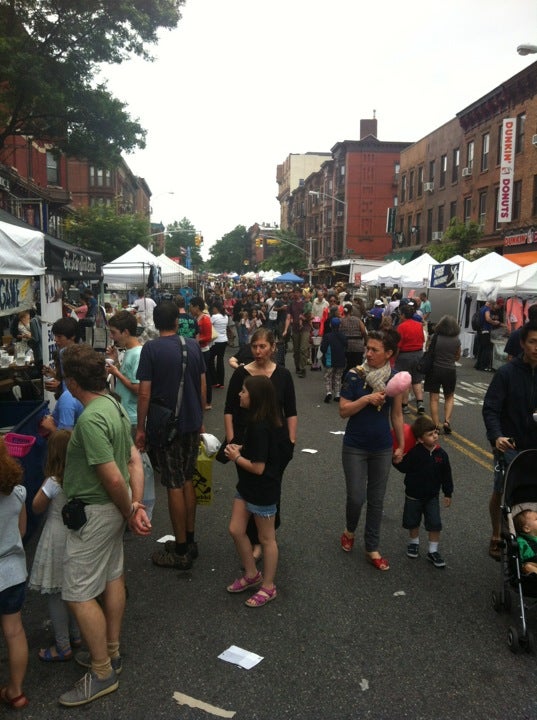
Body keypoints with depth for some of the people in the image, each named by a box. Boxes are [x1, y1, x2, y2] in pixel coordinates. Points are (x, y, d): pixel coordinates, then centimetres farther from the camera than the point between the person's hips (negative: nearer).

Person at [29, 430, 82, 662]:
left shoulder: (54, 483, -21)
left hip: (58, 539, -6)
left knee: (55, 593, 8)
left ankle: (63, 647, 18)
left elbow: (37, 507, -6)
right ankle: (76, 635, 36)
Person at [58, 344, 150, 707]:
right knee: (113, 577, 20)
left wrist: (129, 513, -11)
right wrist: (137, 506, -2)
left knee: (78, 593, 4)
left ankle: (102, 673, 17)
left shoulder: (90, 419, -28)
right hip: (112, 508, 10)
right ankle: (111, 652, 38)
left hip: (94, 511, -9)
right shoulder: (114, 405, 1)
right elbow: (135, 460, 2)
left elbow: (113, 478, -27)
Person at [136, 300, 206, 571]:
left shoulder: (151, 349, -12)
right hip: (192, 422, 5)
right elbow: (202, 386, 6)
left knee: (174, 485, 2)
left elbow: (145, 392, -14)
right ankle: (189, 541, 27)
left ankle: (181, 552, 12)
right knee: (188, 480, 16)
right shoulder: (193, 345, 2)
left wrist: (140, 428, -5)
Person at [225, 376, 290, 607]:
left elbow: (258, 467, -26)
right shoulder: (259, 421, 2)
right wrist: (241, 448, 1)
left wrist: (235, 457, -12)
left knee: (266, 539, 8)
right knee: (236, 530, 13)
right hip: (247, 487, 9)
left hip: (263, 490, -9)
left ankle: (268, 587, 26)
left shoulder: (260, 427, -27)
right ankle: (252, 574, 32)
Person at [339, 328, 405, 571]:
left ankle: (372, 549, 26)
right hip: (355, 447, -2)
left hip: (382, 448, 2)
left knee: (376, 500, 11)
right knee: (356, 497, 0)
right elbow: (343, 411, -12)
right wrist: (367, 399, -25)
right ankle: (349, 531, 33)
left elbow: (397, 415, 5)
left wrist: (401, 445, 8)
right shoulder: (354, 376, -12)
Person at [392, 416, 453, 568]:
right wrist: (396, 460, -26)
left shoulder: (441, 454, -8)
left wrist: (448, 494, 3)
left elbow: (446, 475, 0)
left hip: (432, 496, 2)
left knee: (435, 524, 0)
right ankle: (413, 543, 39)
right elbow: (403, 467, -10)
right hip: (414, 495, -2)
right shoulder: (414, 453, -18)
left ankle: (433, 551, 14)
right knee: (413, 522, 15)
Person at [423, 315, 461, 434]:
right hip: (450, 371, 1)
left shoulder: (434, 337, -10)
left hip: (434, 369, -1)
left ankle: (436, 426, 6)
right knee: (449, 397, 19)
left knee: (434, 398, 7)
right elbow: (457, 357, 9)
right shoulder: (457, 340, -4)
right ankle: (447, 421, 4)